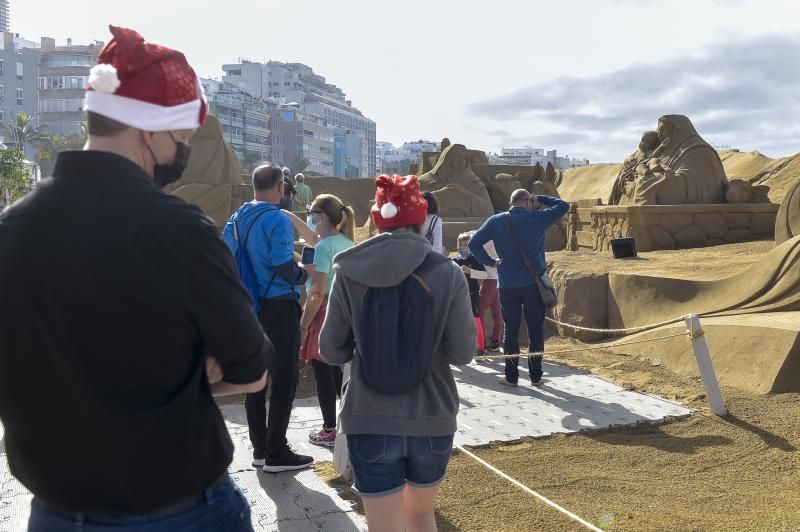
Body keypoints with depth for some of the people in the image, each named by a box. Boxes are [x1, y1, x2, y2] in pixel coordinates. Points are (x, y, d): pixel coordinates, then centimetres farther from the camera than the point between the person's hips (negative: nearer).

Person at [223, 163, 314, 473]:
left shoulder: (236, 219, 7)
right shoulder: (277, 220, -15)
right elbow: (283, 266, -22)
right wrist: (304, 275, -3)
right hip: (279, 306, -8)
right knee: (284, 378, 0)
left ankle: (260, 448, 22)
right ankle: (276, 453, 5)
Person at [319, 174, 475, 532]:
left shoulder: (350, 273, -7)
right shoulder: (447, 273, -8)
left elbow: (331, 352, -4)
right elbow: (462, 353, -7)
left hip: (369, 421, -1)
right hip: (432, 419, 2)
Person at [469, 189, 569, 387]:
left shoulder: (496, 221, 0)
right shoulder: (537, 218, -5)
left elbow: (473, 243, -4)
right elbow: (563, 206, 7)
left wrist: (490, 262, 3)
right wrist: (540, 199, 12)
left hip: (507, 285, 1)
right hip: (534, 283, -1)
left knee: (511, 331, 8)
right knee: (536, 331, 9)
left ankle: (511, 376, 12)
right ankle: (535, 375, 14)